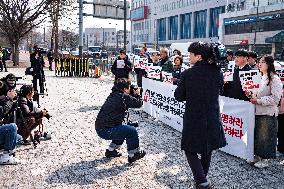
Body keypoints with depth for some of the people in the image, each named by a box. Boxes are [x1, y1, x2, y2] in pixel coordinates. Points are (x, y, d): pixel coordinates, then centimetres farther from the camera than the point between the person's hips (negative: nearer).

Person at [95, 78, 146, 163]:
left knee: (123, 129, 28)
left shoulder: (113, 95, 13)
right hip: (107, 131, -10)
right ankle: (133, 155, 7)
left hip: (99, 128, 10)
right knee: (132, 131, -7)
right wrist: (137, 94, 12)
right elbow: (139, 103, -6)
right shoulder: (124, 97, -14)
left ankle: (110, 151, 34)